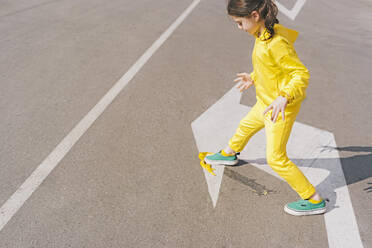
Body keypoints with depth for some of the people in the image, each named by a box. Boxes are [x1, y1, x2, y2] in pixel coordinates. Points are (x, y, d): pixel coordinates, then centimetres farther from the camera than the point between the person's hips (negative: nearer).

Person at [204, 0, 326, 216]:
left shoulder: (276, 43, -29)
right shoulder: (265, 33, -1)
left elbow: (301, 73, -28)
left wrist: (283, 97, -41)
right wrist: (253, 77, 23)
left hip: (281, 108, -10)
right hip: (265, 102, 10)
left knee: (276, 158, -3)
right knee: (246, 127, 31)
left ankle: (314, 200, 10)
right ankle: (229, 154, 63)